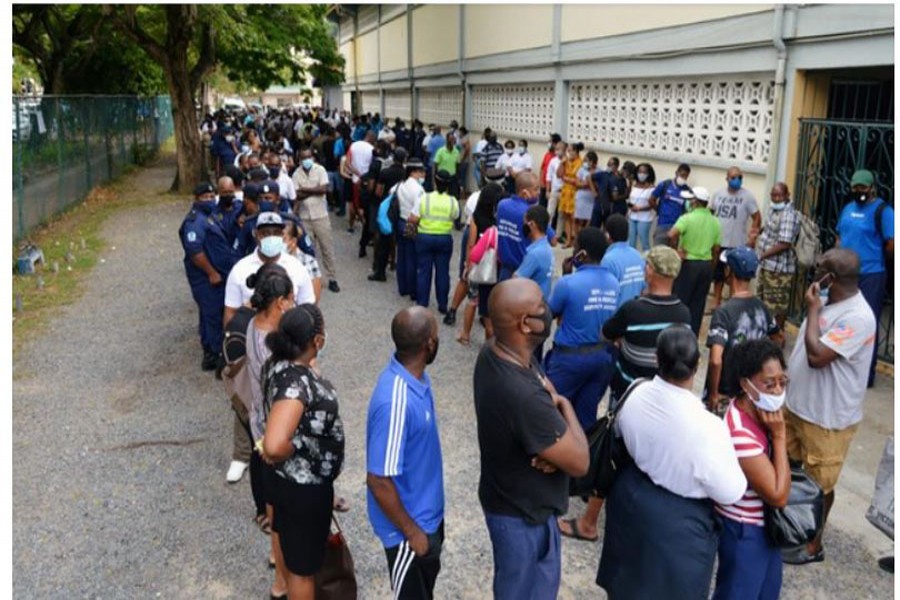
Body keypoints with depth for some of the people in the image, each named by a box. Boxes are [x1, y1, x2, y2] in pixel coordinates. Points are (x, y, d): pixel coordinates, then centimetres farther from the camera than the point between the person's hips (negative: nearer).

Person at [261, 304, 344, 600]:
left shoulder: (281, 362, -7)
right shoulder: (295, 382, -35)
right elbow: (274, 446, -45)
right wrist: (293, 451, -26)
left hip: (296, 479, 9)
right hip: (305, 486, -9)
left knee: (297, 548, 33)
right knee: (303, 564, 14)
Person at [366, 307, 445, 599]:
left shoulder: (416, 375, -7)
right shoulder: (396, 402, -36)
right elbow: (379, 480, -29)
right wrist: (411, 532, -17)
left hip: (428, 510, 8)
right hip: (410, 522, -8)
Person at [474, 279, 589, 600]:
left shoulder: (495, 351, -12)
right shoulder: (523, 397, -40)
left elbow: (544, 389, 1)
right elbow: (579, 462, -26)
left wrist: (552, 446, -18)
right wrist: (564, 405, -11)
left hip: (511, 495, 8)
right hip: (522, 512, -8)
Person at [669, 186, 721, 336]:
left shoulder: (687, 218, -12)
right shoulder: (715, 222, 6)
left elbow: (671, 235, -30)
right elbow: (716, 249, 10)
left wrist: (676, 249, -14)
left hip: (688, 264, -5)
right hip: (706, 265, 5)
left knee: (680, 301, 6)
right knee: (698, 304, 11)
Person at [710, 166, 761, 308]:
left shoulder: (747, 196, -7)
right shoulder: (718, 194, 4)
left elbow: (757, 217, -6)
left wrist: (752, 237, -14)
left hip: (737, 244, -4)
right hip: (717, 241, 4)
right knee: (717, 274, 14)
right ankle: (717, 302, 27)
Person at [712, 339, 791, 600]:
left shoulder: (756, 411, -7)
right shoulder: (740, 434, -36)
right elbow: (778, 495, -27)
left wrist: (775, 434, -7)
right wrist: (779, 436, -27)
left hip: (762, 524, 9)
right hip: (744, 531, -9)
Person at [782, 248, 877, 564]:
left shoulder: (857, 317, -28)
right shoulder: (830, 301, 1)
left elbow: (817, 356, -33)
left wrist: (812, 311, -24)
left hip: (827, 417, -9)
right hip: (798, 404, 9)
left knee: (818, 483, 10)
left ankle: (812, 545, 29)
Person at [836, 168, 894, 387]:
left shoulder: (882, 210, -10)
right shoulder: (848, 208, 12)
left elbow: (891, 244, -12)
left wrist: (876, 261, 1)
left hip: (870, 275, -7)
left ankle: (866, 374, 7)